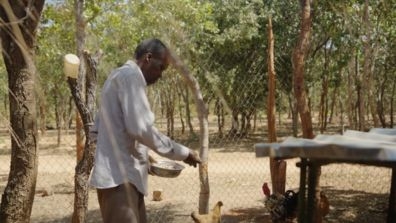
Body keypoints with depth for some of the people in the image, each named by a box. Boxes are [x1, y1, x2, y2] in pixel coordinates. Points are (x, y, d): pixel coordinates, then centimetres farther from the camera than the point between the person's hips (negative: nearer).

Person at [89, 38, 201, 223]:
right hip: (120, 177, -11)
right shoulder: (131, 76, -11)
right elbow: (141, 128, -22)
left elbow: (98, 129, 23)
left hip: (121, 174, 11)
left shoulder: (119, 77, 21)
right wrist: (182, 153, -13)